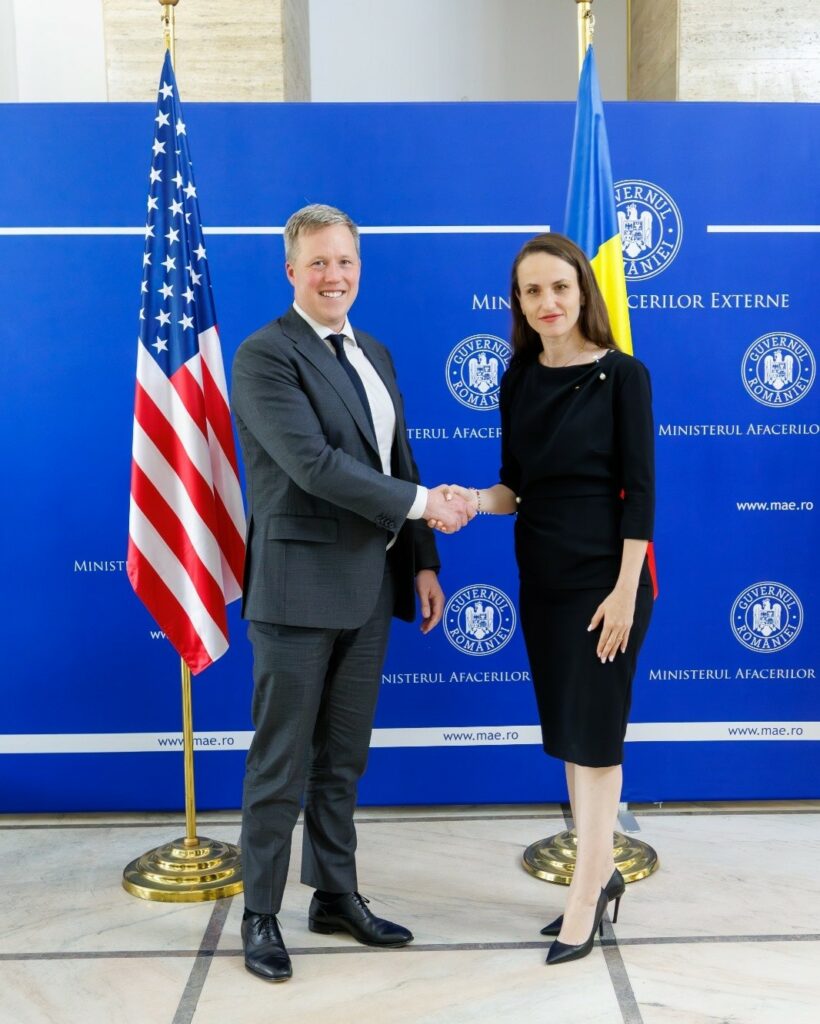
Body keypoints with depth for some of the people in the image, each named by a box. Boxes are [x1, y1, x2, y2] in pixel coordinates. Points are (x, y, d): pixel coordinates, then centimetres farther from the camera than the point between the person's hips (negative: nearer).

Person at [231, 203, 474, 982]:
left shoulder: (374, 354, 14)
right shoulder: (264, 355, -11)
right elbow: (312, 462, -21)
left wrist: (421, 562, 10)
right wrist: (421, 504, -19)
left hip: (369, 584, 7)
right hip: (299, 585, -7)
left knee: (344, 757, 17)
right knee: (282, 763, 4)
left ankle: (336, 895, 32)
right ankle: (260, 915, 21)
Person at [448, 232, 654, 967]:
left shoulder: (622, 375, -9)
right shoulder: (519, 381, 6)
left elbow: (640, 490, -11)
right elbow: (517, 485, 9)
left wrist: (625, 590, -16)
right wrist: (477, 500, -12)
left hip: (605, 575, -6)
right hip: (542, 575, 6)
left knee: (592, 734, 0)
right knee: (566, 732, 14)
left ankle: (583, 902, 13)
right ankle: (603, 872, 31)